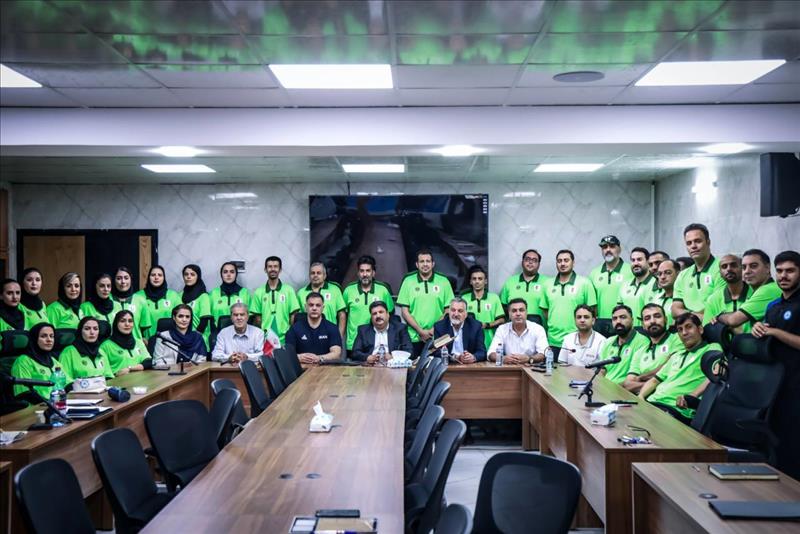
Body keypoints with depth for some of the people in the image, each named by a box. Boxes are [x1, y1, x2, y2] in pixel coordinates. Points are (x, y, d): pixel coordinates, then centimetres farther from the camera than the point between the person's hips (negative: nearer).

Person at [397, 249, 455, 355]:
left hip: (438, 338, 0)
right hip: (414, 338, 0)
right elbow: (405, 311, 2)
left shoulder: (443, 281, 6)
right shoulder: (408, 281, 5)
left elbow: (449, 310, 5)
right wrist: (420, 331, -7)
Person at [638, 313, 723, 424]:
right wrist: (640, 397, 8)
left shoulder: (712, 348, 9)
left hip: (675, 409, -7)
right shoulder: (676, 356, 33)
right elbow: (654, 380, 31)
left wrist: (692, 396, -28)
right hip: (651, 402, 7)